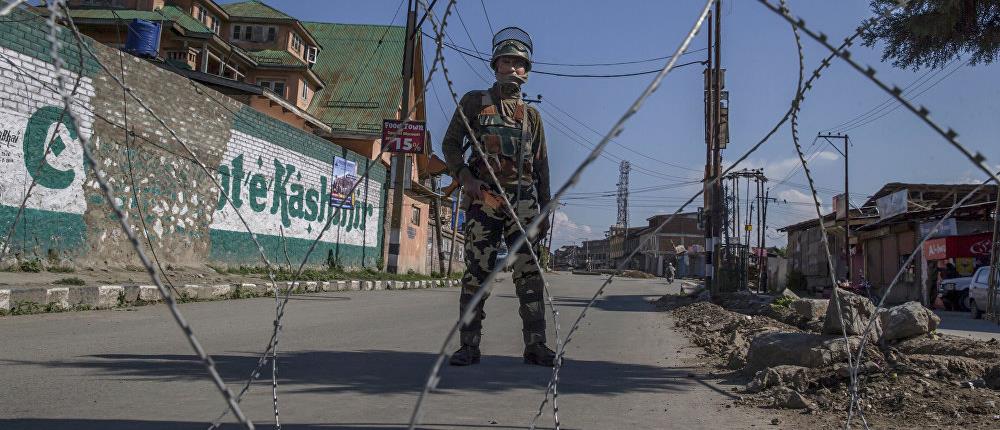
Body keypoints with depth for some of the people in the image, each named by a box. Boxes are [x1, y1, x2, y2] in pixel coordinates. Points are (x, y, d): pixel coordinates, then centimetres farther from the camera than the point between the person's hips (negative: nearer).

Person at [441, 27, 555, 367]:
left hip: (523, 200, 3)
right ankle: (469, 345, 2)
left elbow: (541, 165, 18)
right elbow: (450, 144, 6)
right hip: (484, 198, -2)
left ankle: (535, 345, 4)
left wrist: (545, 210, 12)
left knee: (530, 274, -1)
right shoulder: (474, 101, 10)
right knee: (476, 272, -4)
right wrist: (466, 178, -10)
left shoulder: (532, 115, 18)